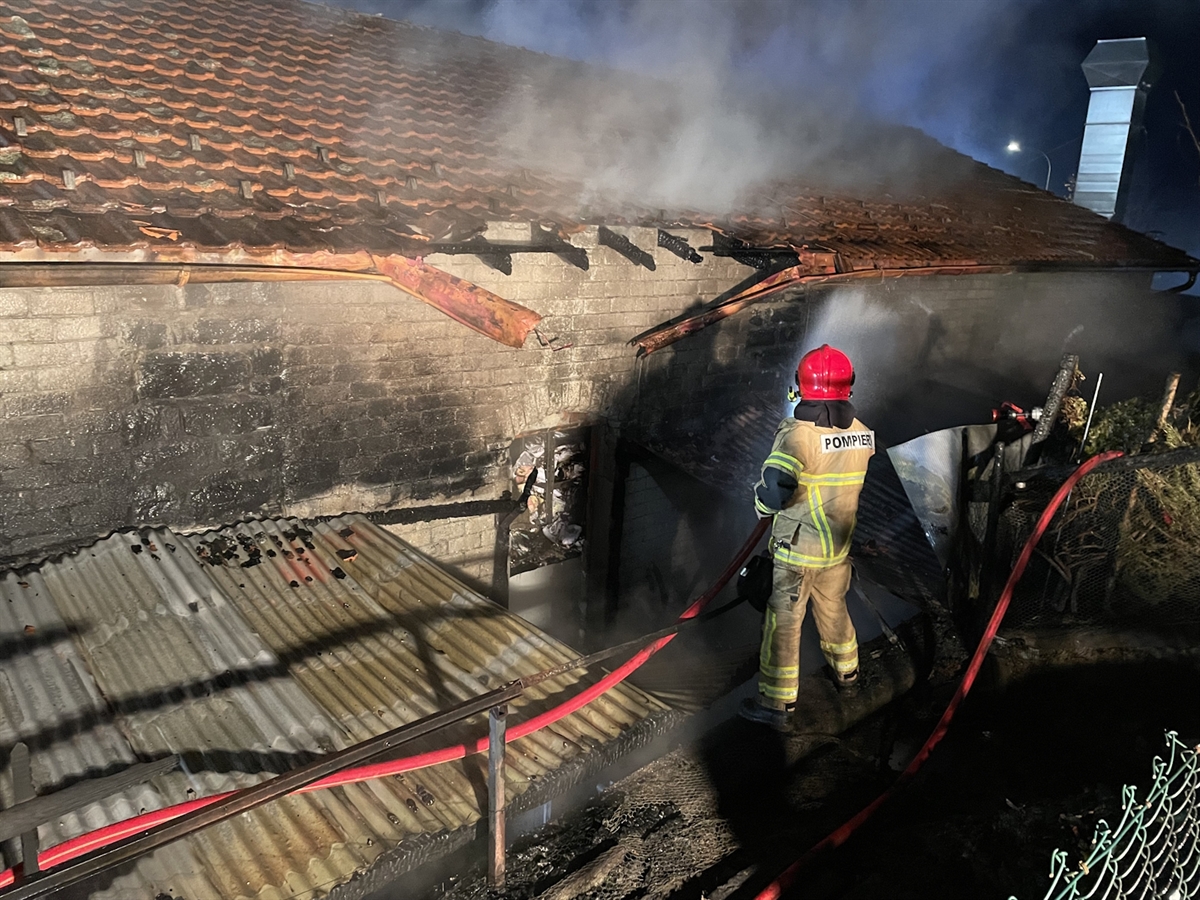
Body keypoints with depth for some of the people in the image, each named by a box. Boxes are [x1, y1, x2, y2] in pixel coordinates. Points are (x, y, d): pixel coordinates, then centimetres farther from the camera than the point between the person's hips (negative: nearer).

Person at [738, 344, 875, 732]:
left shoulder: (797, 436, -25)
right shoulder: (862, 434, -6)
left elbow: (772, 493, -32)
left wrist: (763, 501, -11)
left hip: (797, 551, -6)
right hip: (839, 546, 6)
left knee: (783, 622, 6)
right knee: (834, 608, 27)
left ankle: (776, 703, 15)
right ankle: (845, 669, 49)